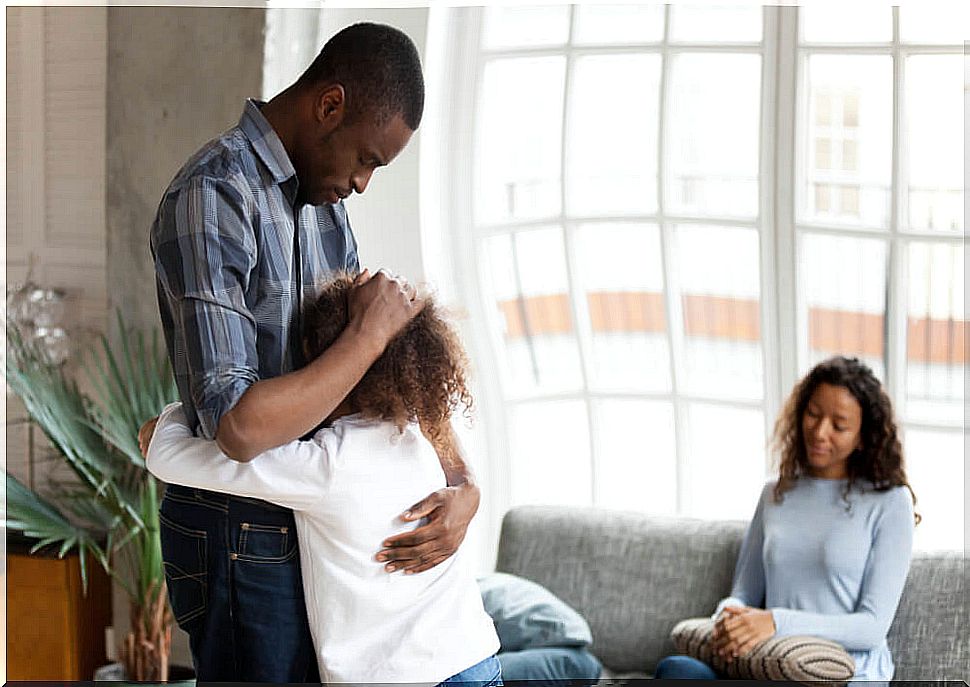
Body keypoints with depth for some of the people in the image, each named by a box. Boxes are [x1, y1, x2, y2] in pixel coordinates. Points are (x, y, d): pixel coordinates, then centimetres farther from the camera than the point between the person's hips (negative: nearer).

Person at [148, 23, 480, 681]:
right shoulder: (212, 200, -21)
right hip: (245, 543, -8)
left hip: (309, 526, 8)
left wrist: (464, 482, -4)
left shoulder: (323, 201, 9)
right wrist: (371, 333, -21)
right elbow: (240, 425, -30)